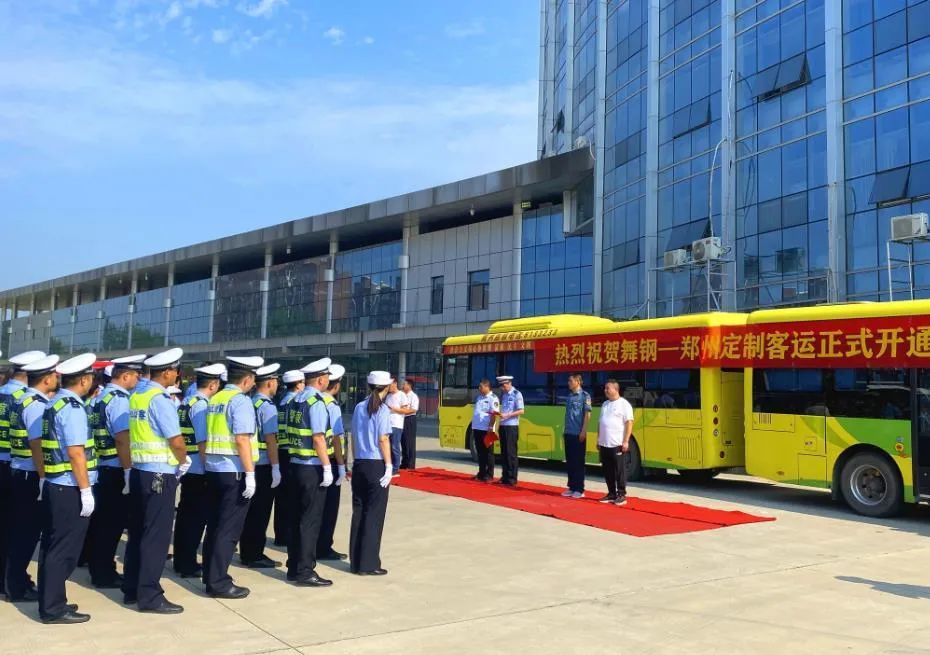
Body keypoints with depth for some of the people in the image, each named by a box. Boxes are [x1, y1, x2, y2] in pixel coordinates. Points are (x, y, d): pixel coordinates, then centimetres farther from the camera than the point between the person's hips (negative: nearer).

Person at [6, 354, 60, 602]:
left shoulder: (24, 401, 12)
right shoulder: (36, 405, -17)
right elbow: (37, 445, -22)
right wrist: (44, 478, -22)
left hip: (20, 473, 10)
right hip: (31, 476, -10)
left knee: (20, 528, 17)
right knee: (27, 531, -1)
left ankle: (15, 579, 28)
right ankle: (16, 587, 8)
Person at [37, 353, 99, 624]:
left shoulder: (55, 403, 12)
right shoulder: (72, 407, -17)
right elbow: (75, 453, -22)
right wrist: (86, 490, -18)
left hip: (55, 485, 9)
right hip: (70, 489, -9)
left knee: (52, 546, 15)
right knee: (64, 550, -1)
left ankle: (49, 602, 25)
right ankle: (53, 609, 6)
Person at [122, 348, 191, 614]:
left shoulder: (136, 396, 9)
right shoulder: (160, 399, -16)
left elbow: (143, 433, 12)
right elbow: (177, 441, -16)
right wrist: (184, 462, 4)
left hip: (138, 471, 9)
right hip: (160, 474, -8)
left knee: (138, 531, 15)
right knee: (156, 535, -2)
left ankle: (131, 590, 24)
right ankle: (149, 596, 3)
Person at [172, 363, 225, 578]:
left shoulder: (185, 403, 11)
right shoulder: (201, 405, -16)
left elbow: (179, 437, 14)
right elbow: (203, 443, -20)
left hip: (186, 468, 9)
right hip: (199, 470, -9)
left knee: (185, 514, 15)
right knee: (196, 517, 0)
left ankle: (181, 561, 25)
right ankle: (188, 565, 7)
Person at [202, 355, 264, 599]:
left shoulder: (215, 399, 11)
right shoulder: (240, 400, -13)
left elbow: (209, 437, 13)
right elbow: (242, 440, -19)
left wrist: (207, 464, 18)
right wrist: (250, 473, -18)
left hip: (214, 470, 8)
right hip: (234, 472, -8)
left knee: (214, 525, 15)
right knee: (229, 529, -1)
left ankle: (211, 576, 24)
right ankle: (219, 582, 4)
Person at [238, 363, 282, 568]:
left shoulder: (249, 403, 9)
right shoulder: (267, 406, -14)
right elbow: (270, 439, -19)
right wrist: (276, 468, -16)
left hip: (250, 464, 8)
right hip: (264, 465, -8)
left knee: (250, 510, 15)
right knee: (261, 512, 1)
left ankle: (246, 552, 24)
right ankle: (255, 556, 8)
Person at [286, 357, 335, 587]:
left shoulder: (296, 401, 10)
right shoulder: (316, 402, -16)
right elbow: (318, 439, -20)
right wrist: (327, 467, -17)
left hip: (296, 465, 8)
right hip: (312, 468, -8)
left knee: (297, 517, 14)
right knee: (311, 520, -1)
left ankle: (294, 567, 22)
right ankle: (305, 571, 4)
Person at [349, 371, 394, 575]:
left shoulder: (359, 408, 6)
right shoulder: (382, 409, -9)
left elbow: (353, 437, 8)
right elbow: (383, 440, -13)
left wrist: (357, 460, 15)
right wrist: (389, 466, -9)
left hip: (359, 464, 6)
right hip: (376, 465, -6)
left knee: (358, 512, 12)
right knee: (374, 514, 1)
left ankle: (355, 561, 17)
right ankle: (368, 564, 5)